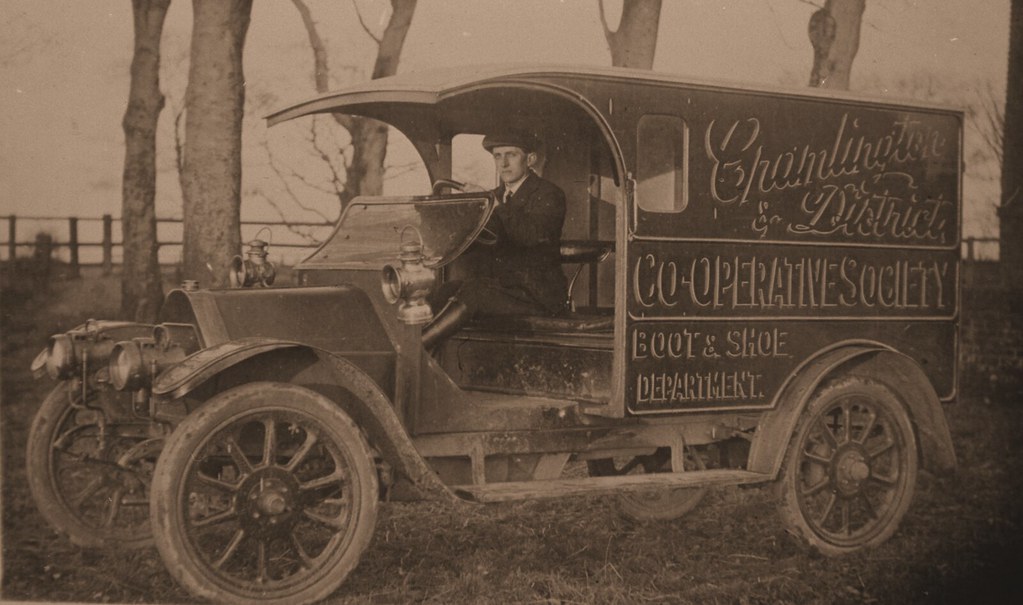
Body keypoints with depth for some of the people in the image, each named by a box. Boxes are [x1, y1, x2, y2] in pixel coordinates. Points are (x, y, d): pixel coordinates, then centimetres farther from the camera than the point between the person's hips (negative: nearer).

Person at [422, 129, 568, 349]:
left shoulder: (549, 195, -3)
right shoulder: (494, 197, 19)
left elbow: (534, 235, -23)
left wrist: (496, 205, -24)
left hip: (536, 295, -7)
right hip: (499, 286, 7)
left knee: (473, 291, -30)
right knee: (443, 293, -19)